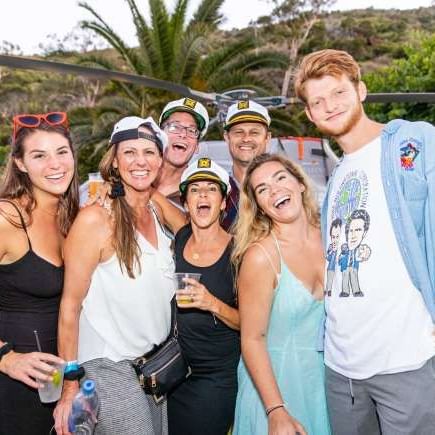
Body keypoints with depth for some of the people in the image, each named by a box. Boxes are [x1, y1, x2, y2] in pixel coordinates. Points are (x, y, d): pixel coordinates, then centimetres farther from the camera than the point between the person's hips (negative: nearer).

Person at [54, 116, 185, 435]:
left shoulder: (157, 214, 4)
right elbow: (70, 306, -13)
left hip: (155, 366, 7)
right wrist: (70, 387, -13)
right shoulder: (96, 219, -15)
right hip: (109, 369, -6)